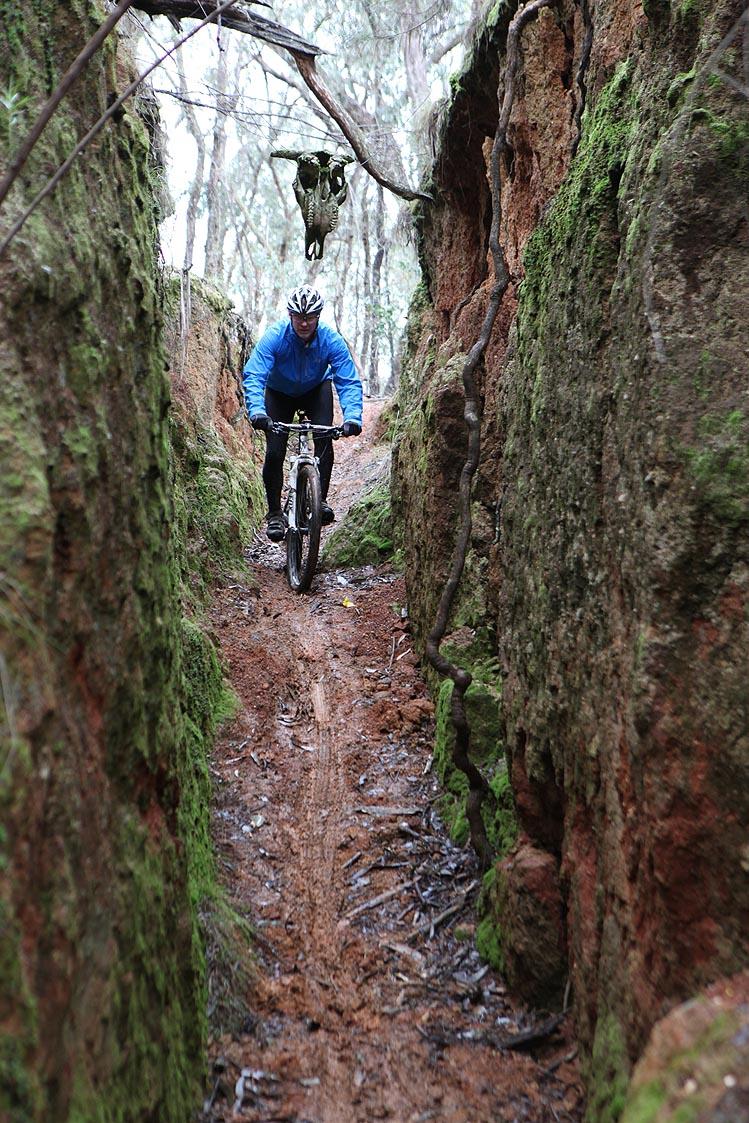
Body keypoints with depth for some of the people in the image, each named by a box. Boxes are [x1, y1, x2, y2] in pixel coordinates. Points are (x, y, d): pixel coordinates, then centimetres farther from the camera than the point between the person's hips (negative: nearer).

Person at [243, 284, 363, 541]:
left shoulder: (331, 340, -28)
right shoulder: (274, 336, -31)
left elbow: (349, 381, -30)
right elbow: (253, 376, -37)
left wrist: (352, 416, -48)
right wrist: (257, 411, -55)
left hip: (316, 390, 1)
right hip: (279, 393, 0)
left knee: (324, 439, -25)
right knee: (274, 452, -12)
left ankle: (320, 499, -15)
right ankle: (275, 513, 2)